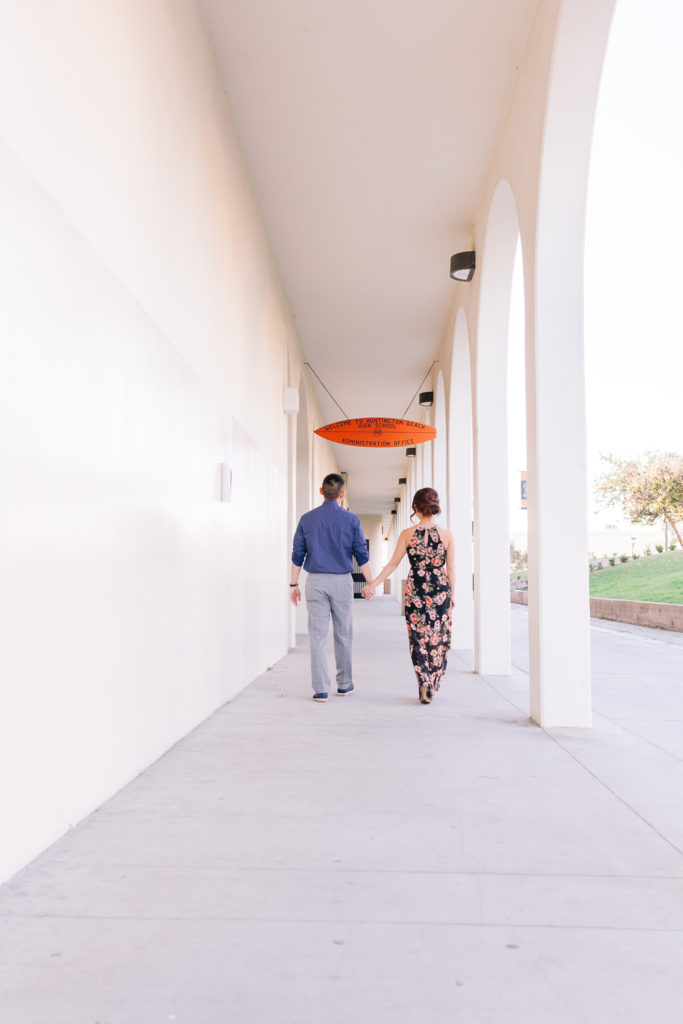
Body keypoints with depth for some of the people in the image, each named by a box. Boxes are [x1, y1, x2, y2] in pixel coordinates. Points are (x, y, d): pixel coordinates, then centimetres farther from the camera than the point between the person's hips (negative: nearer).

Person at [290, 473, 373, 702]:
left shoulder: (307, 519, 1)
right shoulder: (351, 519, -3)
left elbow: (297, 555, 3)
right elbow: (362, 555, -3)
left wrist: (294, 584, 10)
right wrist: (370, 583, 4)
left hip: (316, 581, 1)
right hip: (342, 581, 0)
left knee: (318, 635, 2)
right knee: (343, 634, 12)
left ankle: (321, 689, 1)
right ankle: (344, 683, 22)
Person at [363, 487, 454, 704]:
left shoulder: (407, 534, -4)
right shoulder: (447, 535, -4)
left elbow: (393, 564, -2)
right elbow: (450, 570, -1)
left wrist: (373, 584, 7)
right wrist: (452, 596, 10)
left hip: (415, 590, 0)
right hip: (440, 590, 0)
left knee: (418, 639, 11)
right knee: (438, 639, 13)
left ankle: (424, 683, 1)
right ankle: (432, 686, 17)